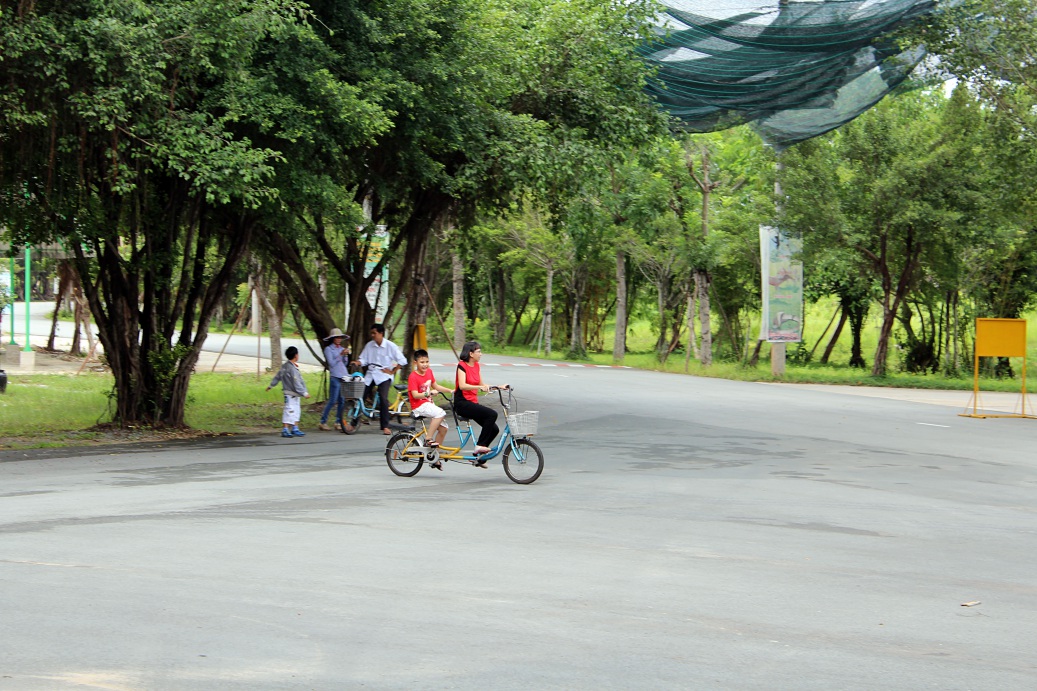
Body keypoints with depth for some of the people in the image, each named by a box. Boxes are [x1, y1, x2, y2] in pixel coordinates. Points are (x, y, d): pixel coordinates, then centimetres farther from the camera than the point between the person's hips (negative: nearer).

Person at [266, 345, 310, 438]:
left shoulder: (284, 366, 8)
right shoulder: (293, 369, -21)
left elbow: (277, 376, 20)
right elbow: (296, 383, -22)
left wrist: (271, 385, 32)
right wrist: (304, 393, -18)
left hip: (294, 395, 10)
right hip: (291, 395, -10)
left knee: (296, 411, 16)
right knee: (289, 411, -6)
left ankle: (295, 429, 22)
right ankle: (285, 430, -3)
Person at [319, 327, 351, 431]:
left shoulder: (342, 348, 14)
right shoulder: (328, 349, -2)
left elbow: (345, 363, 11)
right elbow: (331, 363, -11)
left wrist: (346, 355, -6)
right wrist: (341, 354, -16)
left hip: (344, 376, 6)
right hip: (335, 377, -6)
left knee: (342, 401, 5)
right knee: (332, 401, -9)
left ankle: (338, 422, 13)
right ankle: (323, 422, -4)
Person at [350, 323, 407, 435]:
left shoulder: (390, 346, -6)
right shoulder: (369, 345, 4)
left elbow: (402, 361, -3)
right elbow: (363, 360, 7)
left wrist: (392, 371, -5)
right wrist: (357, 362, -14)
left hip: (384, 376, -4)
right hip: (370, 375, 4)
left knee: (383, 399, -18)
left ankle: (385, 427, -10)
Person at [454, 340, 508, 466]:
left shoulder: (476, 365, 13)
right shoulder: (462, 366, -11)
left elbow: (482, 385, 18)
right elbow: (462, 385, -25)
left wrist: (499, 387, 9)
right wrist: (479, 387, -37)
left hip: (473, 403, 8)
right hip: (462, 403, -8)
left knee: (494, 429, -2)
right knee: (492, 414, -27)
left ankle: (478, 456, 10)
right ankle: (480, 446, -20)